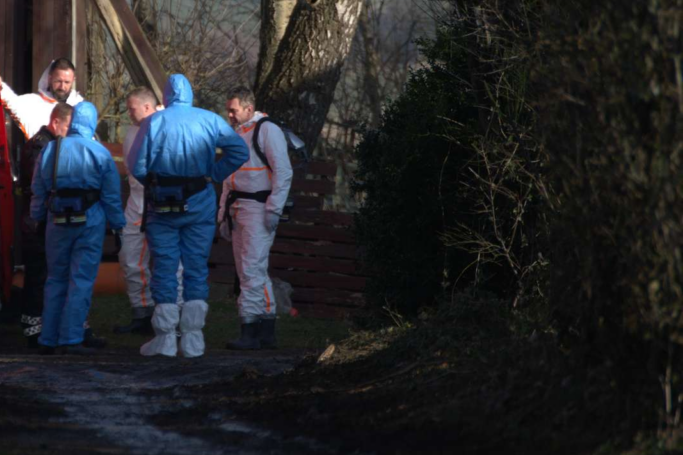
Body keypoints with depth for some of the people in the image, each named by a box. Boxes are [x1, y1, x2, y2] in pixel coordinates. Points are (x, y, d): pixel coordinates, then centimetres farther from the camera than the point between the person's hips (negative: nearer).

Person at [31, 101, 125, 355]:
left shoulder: (50, 150, 4)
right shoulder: (100, 153, -4)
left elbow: (38, 191, 10)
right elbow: (111, 196, -1)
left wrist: (38, 219, 21)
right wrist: (118, 225, 8)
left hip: (58, 222, 3)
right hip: (90, 222, -3)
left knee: (56, 280, 12)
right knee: (81, 281, -2)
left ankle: (49, 340, 14)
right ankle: (71, 339, -9)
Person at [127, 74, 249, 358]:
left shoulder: (153, 122, -3)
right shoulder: (209, 120, 1)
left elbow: (136, 166, -6)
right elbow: (239, 151, -5)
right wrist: (215, 173, 3)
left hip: (162, 204, -1)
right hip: (199, 203, 1)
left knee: (164, 268, 4)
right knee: (196, 268, 8)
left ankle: (165, 339, 2)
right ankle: (193, 340, 6)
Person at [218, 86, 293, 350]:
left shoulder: (267, 131, -7)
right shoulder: (235, 135, 19)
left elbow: (283, 172, -12)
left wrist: (274, 210, -18)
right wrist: (225, 215, 21)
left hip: (258, 207, -9)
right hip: (238, 208, 9)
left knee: (252, 270, -14)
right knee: (251, 272, 8)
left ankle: (250, 332, -15)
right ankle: (267, 333, 11)